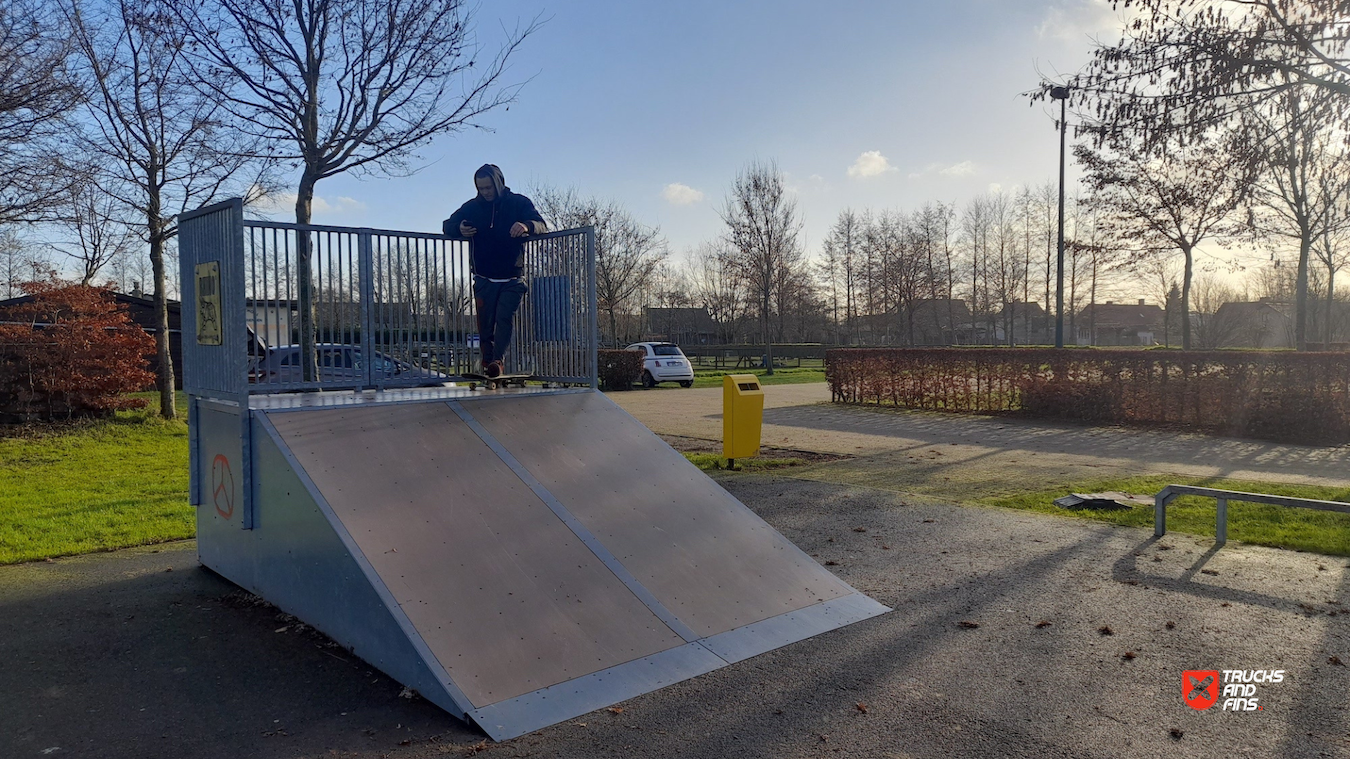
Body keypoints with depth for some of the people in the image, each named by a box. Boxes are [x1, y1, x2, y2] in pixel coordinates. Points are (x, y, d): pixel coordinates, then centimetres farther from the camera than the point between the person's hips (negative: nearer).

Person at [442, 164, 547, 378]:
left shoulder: (519, 203, 1)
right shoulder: (472, 207, 8)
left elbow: (542, 226, -7)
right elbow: (447, 226, 11)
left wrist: (527, 226, -32)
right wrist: (459, 229, -15)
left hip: (512, 279, -2)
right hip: (484, 279, 2)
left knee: (504, 318, -16)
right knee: (485, 324, 1)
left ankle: (497, 361, -20)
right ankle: (487, 364, 8)